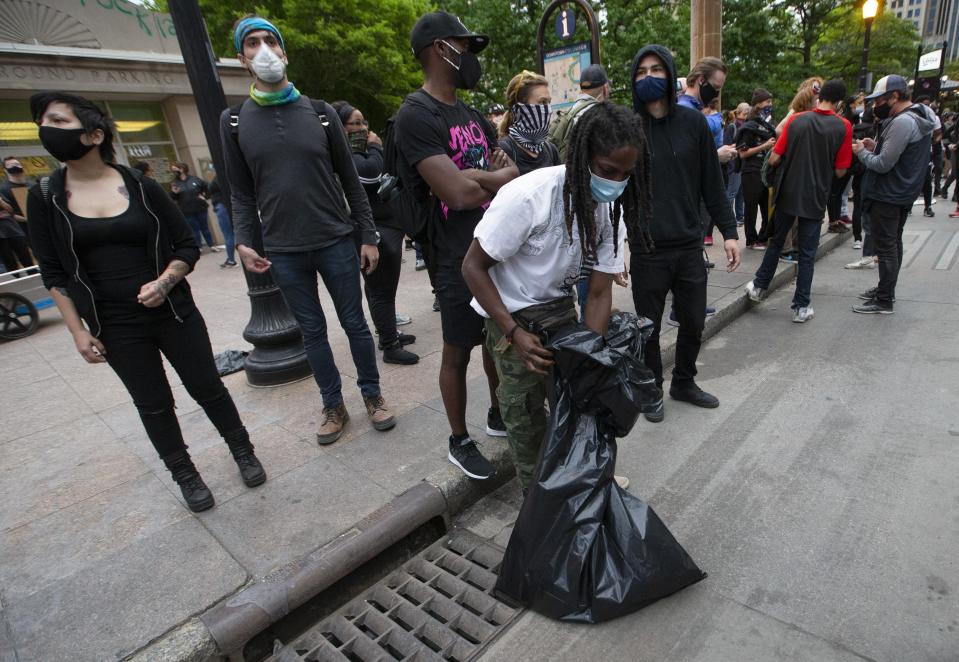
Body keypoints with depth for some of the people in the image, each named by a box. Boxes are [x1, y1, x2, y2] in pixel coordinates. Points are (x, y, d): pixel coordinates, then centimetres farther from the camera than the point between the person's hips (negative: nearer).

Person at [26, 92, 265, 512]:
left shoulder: (141, 186, -4)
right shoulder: (45, 198, -1)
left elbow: (187, 246, 1)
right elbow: (54, 273, 4)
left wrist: (164, 282, -16)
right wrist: (78, 331, -1)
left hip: (173, 313, -1)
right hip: (115, 328, 1)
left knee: (207, 388, 7)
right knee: (153, 405, 11)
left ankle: (243, 451, 29)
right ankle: (185, 476, 30)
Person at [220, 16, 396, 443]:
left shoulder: (320, 113, 3)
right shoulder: (234, 120, 4)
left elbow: (350, 180, 4)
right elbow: (241, 192, 7)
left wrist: (368, 236, 0)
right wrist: (243, 241, -7)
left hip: (336, 242, 0)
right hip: (283, 251, 1)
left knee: (354, 323, 7)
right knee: (312, 331, 10)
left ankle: (372, 395, 26)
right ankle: (333, 406, 25)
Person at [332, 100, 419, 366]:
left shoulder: (359, 149, 19)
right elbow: (371, 173, -28)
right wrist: (375, 148, -11)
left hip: (385, 225, 10)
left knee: (378, 286, 17)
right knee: (382, 289, -6)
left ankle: (388, 333, 29)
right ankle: (390, 347, 1)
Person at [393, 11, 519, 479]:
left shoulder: (473, 116, 13)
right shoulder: (415, 116, -15)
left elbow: (514, 174, 9)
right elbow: (460, 194, -25)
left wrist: (475, 177, -13)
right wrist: (497, 176, -6)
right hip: (460, 263, -8)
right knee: (458, 352, 6)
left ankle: (499, 414, 41)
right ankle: (459, 441, 26)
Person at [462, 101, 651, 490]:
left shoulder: (612, 208, -10)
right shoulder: (527, 197, -29)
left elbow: (599, 292, -8)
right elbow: (473, 267, -21)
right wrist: (514, 333, -27)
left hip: (560, 306, 5)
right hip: (512, 313, -5)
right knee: (526, 412, -1)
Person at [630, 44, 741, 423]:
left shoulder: (692, 122, 3)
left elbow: (712, 182, 6)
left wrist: (729, 231, 2)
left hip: (690, 245, 3)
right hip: (647, 250, -2)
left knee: (694, 322, 13)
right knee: (649, 327, 9)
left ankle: (684, 382, 35)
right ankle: (651, 389, 29)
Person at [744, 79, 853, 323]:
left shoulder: (796, 120, -2)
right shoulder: (843, 127, -6)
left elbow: (774, 159, -3)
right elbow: (840, 172, -6)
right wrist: (823, 167, 14)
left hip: (787, 194, 2)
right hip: (814, 199, -1)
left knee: (776, 242, 19)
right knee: (807, 253, 5)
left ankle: (759, 287, 27)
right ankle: (801, 307, 8)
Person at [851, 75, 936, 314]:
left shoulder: (902, 122, -21)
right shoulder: (917, 118, 12)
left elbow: (883, 164, -22)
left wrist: (861, 152, -7)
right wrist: (876, 147, 7)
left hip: (887, 196, -10)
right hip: (903, 194, 11)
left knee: (886, 248, -5)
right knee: (893, 244, 18)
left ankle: (884, 301, 0)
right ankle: (886, 290, 30)